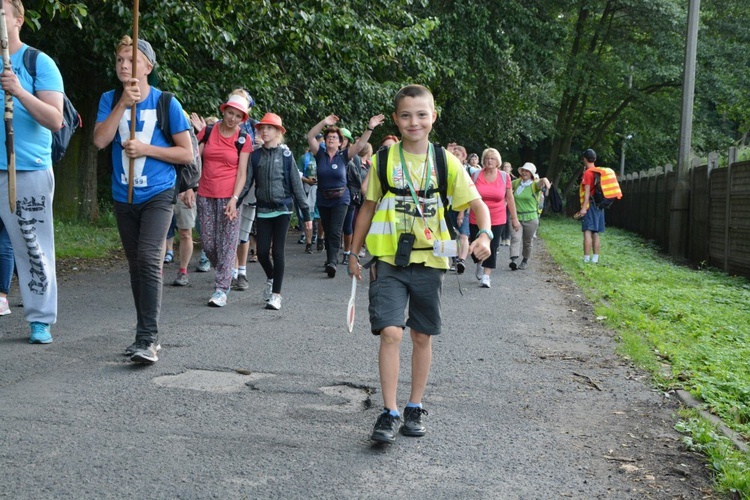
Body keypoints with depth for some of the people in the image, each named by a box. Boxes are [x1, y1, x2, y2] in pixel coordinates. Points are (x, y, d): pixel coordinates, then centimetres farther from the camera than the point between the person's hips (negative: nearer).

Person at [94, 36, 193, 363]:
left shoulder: (166, 103, -5)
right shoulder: (110, 100, 4)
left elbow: (187, 154, -4)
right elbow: (100, 141, -11)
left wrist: (146, 149, -14)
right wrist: (123, 103, -16)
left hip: (158, 195, -4)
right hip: (124, 197, 4)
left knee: (148, 259, -20)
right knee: (136, 265, 11)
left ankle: (148, 339, -19)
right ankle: (146, 335, 22)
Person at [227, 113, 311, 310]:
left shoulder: (285, 155, 0)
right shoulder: (256, 156, 6)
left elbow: (296, 185, 0)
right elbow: (246, 181, 1)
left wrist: (306, 214, -2)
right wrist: (234, 202, -15)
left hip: (282, 209, -3)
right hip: (263, 210, 3)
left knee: (277, 252, -4)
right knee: (262, 252, 2)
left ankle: (276, 294, 4)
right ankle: (270, 279, 32)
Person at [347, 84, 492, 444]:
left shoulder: (446, 162, -1)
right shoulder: (384, 160, 0)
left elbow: (477, 203, 3)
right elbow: (368, 207, 9)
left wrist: (484, 234, -17)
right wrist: (355, 253, 9)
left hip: (428, 261, 1)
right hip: (389, 261, -1)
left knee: (422, 336, 10)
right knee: (390, 332, -12)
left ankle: (415, 407, 25)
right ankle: (390, 412, -2)